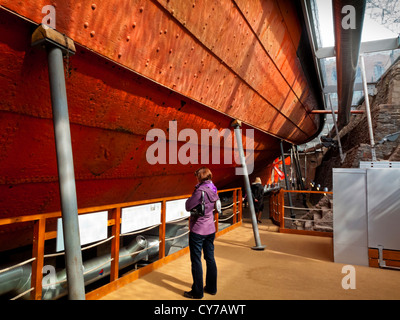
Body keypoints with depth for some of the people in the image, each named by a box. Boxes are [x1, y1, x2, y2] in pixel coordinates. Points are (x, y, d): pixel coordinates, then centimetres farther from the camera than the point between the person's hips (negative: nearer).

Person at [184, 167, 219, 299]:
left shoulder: (200, 190, -20)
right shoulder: (212, 189, 5)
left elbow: (189, 207, -17)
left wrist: (188, 199, 1)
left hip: (198, 230, -8)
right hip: (210, 229, 8)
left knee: (196, 260, 5)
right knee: (210, 258, 16)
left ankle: (197, 292, 16)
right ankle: (211, 288, 29)